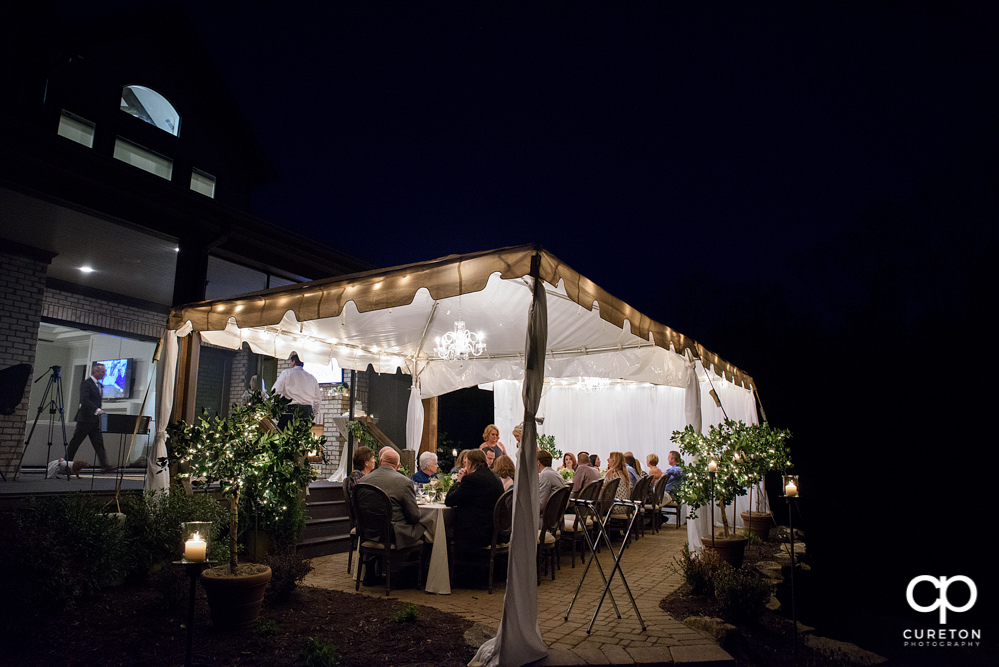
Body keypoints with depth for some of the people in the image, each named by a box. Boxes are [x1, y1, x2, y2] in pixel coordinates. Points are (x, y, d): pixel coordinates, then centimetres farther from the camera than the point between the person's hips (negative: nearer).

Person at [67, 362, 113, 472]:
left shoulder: (100, 385, 17)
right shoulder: (86, 383, -11)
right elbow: (84, 400, -23)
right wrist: (97, 410, -32)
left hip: (95, 420, 8)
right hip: (85, 418, -8)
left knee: (99, 443, -2)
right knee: (75, 442, 4)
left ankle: (104, 466, -9)